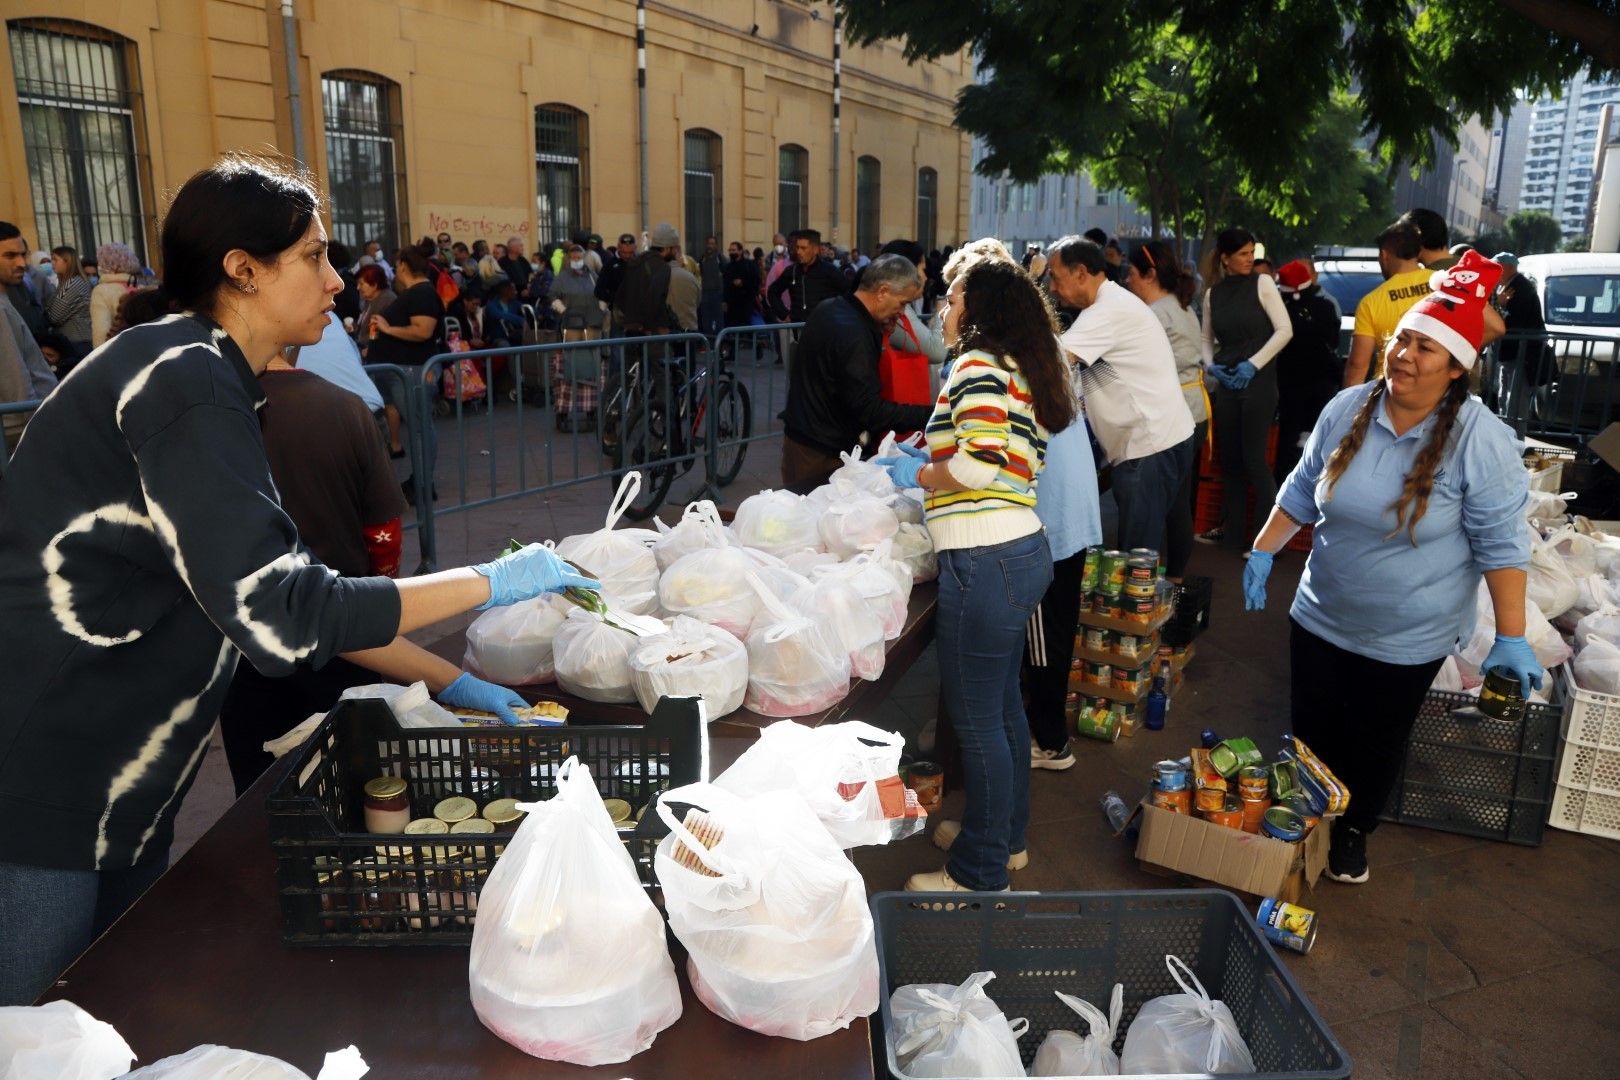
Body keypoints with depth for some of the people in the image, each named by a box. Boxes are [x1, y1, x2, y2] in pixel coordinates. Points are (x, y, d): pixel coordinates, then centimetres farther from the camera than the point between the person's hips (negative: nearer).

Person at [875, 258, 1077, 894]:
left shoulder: (978, 366, -12)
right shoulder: (1019, 372, 17)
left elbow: (980, 462, -25)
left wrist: (919, 475, -9)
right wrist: (930, 462, 20)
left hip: (985, 561, -10)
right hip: (1022, 549, 10)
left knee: (976, 719, 1)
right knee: (1002, 701, 22)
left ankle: (980, 873, 16)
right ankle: (1006, 835, 39)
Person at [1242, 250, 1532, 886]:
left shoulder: (1480, 440, -18)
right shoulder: (1347, 410, -6)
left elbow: (1500, 541, -15)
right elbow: (1302, 491, 6)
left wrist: (1512, 637, -15)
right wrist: (1263, 552, 3)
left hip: (1408, 640, -3)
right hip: (1319, 617, 3)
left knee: (1376, 745, 16)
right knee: (1311, 735, 16)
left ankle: (1353, 832, 41)